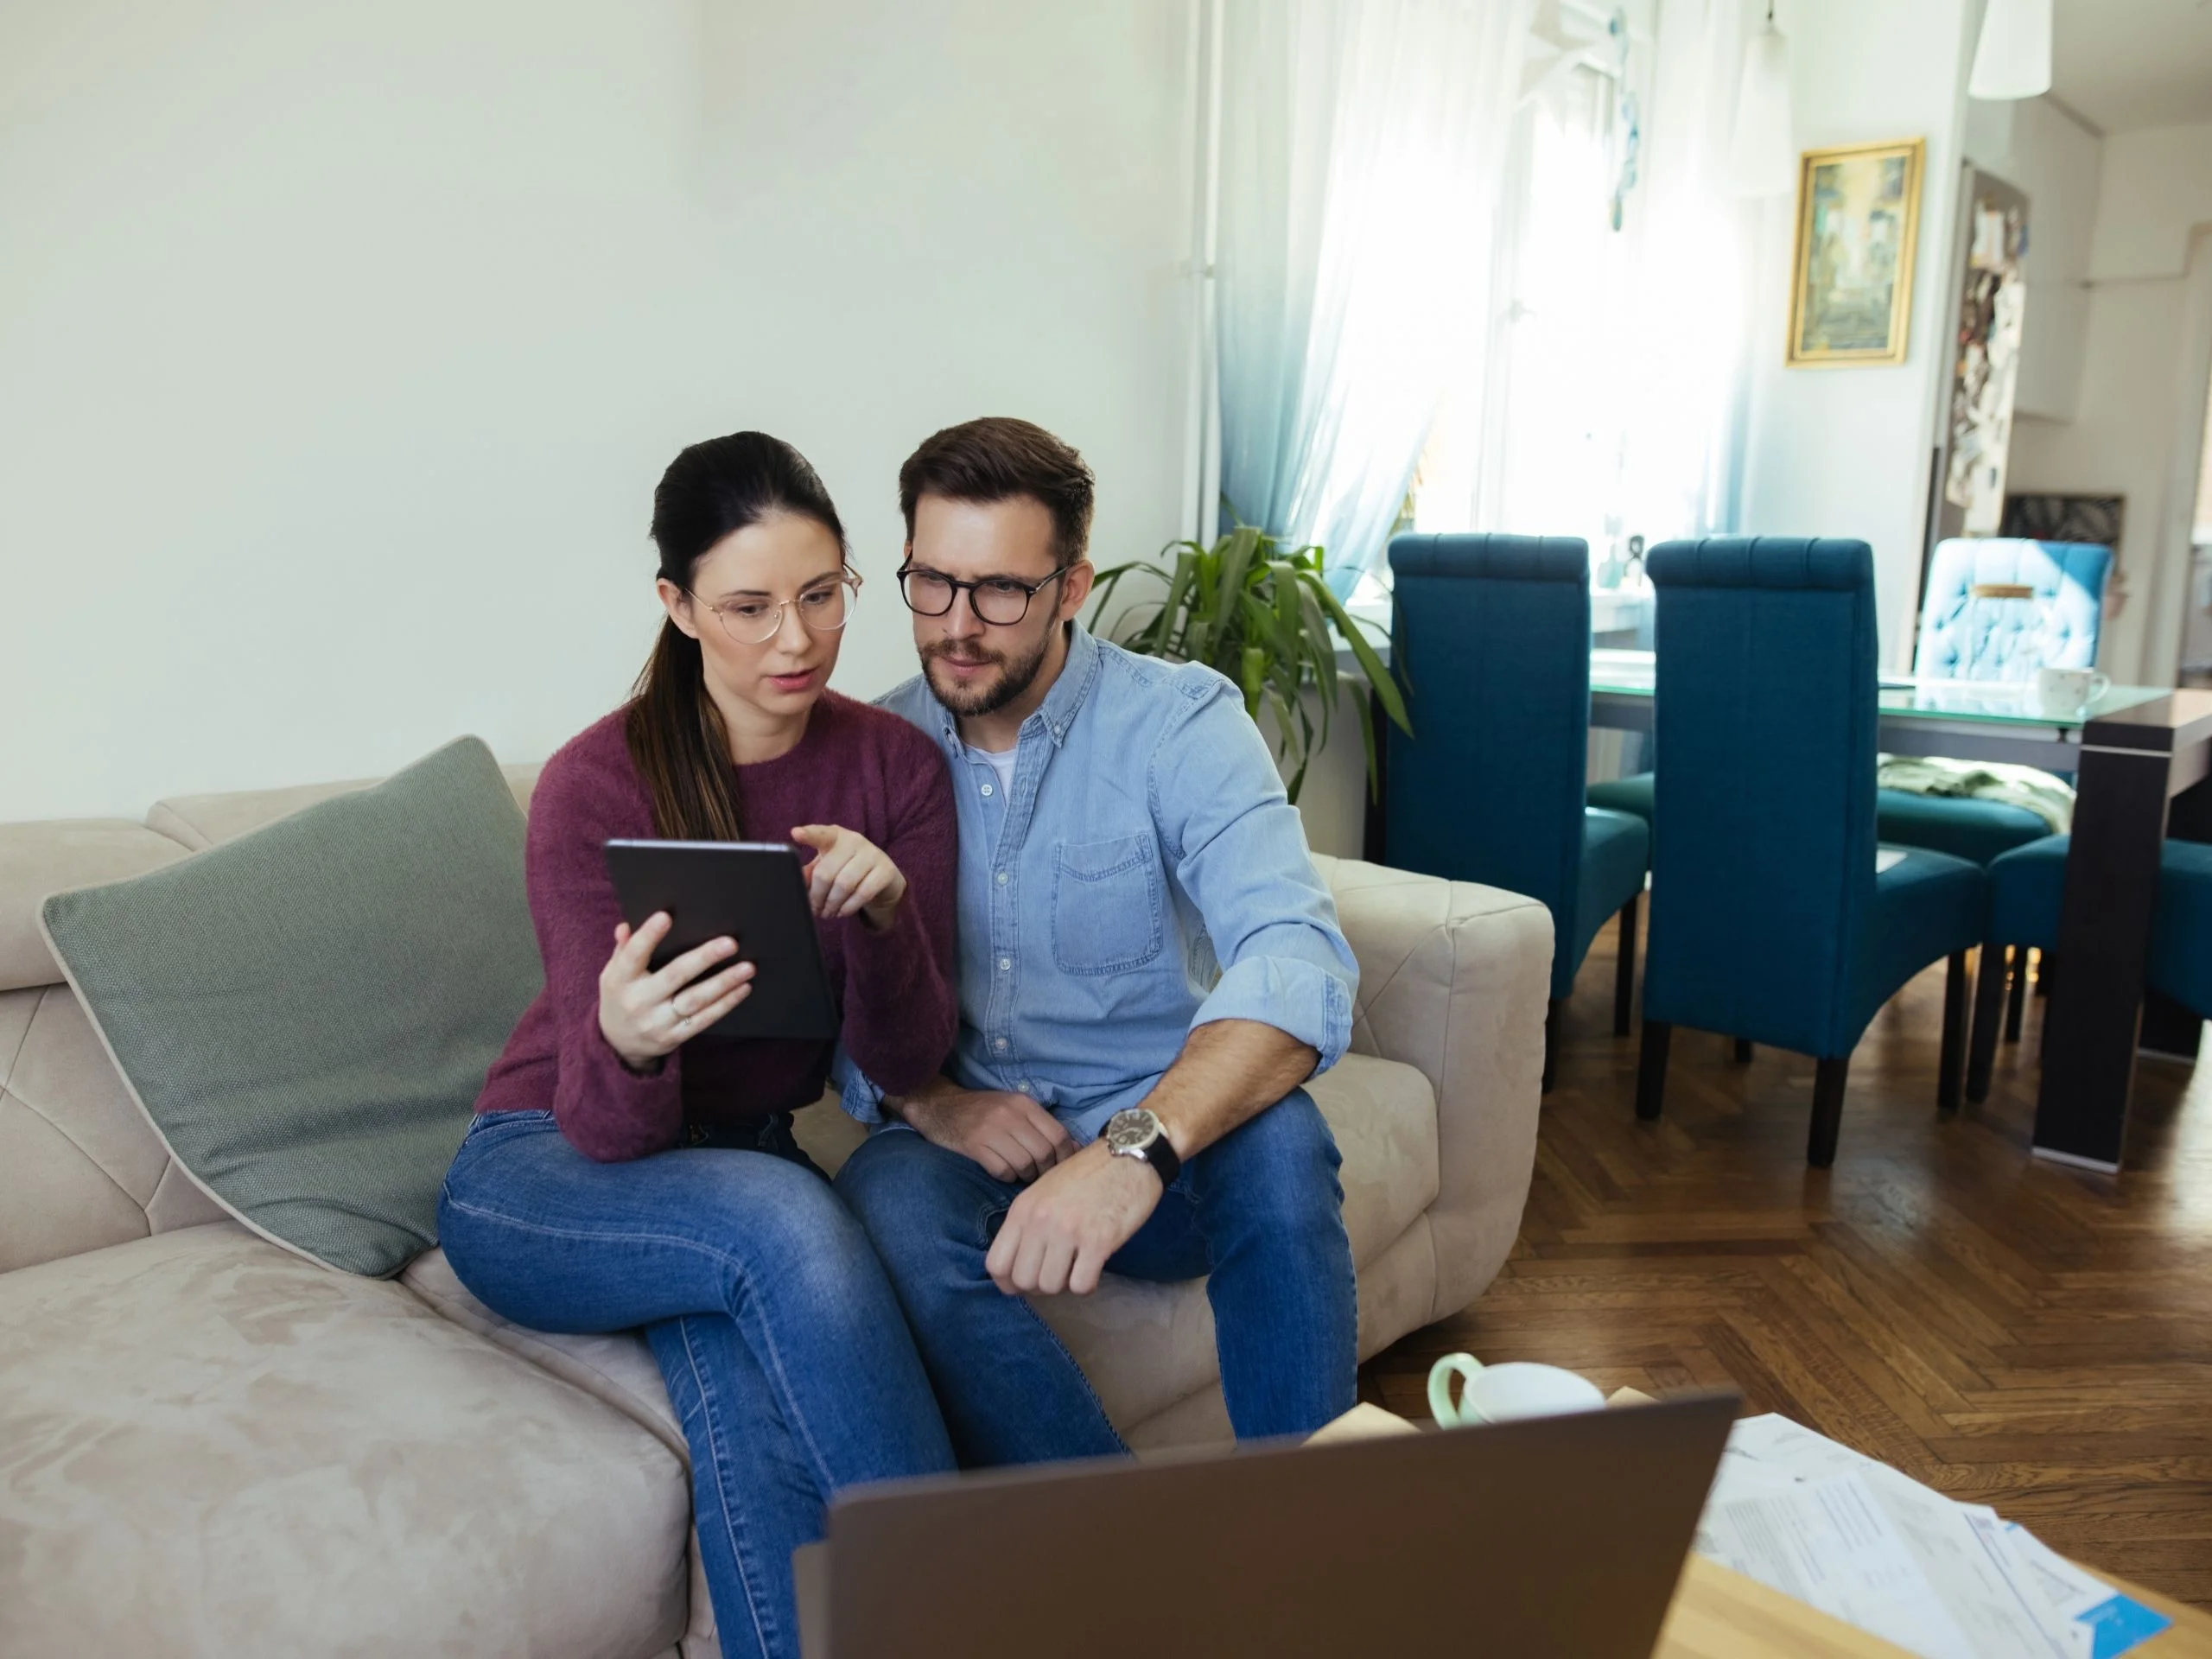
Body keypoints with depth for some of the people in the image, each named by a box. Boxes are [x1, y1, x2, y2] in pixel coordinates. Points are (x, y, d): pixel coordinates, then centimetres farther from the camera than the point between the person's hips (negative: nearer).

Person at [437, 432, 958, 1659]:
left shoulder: (896, 766, -6)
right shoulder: (596, 786, -17)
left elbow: (906, 1062, -10)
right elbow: (607, 1131, -18)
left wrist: (884, 913, -30)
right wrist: (623, 1041, -43)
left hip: (748, 1163, 3)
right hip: (543, 1178, -2)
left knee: (758, 1409, -33)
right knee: (784, 1217, -35)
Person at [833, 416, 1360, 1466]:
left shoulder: (1180, 721, -10)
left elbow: (1297, 958, -27)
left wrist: (1136, 1148, -43)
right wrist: (918, 1095, -17)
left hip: (1162, 1153, -2)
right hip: (965, 1142, 2)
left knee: (1275, 1138, -34)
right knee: (888, 1194, -32)